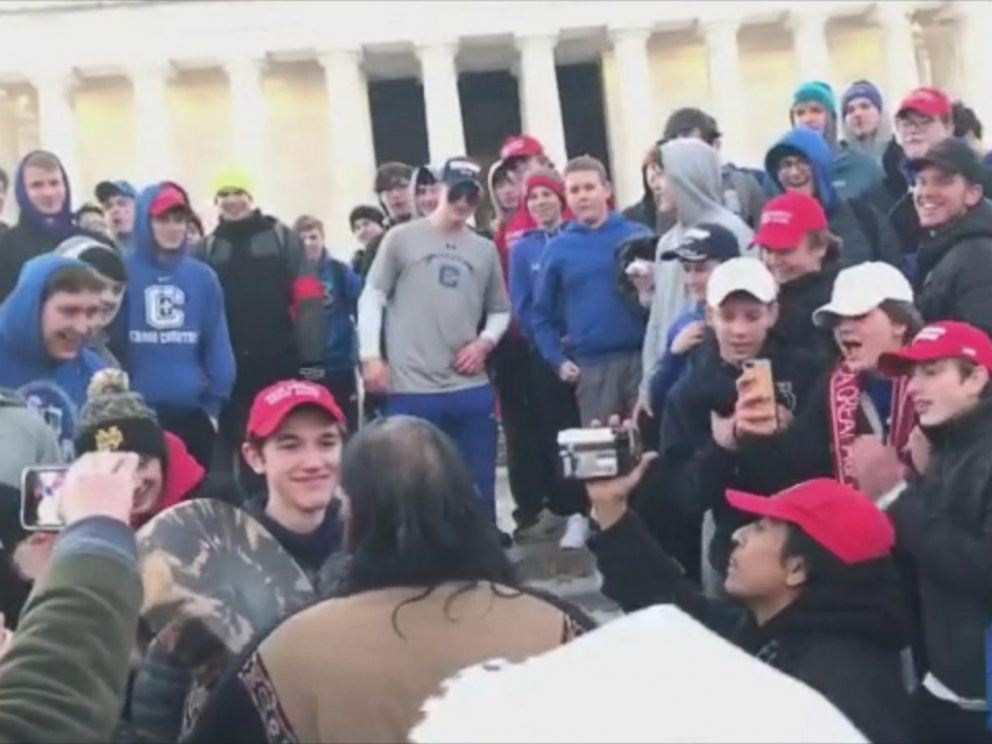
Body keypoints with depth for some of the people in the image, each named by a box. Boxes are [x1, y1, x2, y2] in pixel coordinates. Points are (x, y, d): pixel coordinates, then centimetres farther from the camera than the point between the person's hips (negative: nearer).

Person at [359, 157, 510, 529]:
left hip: (471, 388, 3)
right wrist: (371, 356, -6)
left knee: (479, 487, 10)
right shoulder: (401, 238, 3)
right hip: (412, 389, -3)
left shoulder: (485, 250, 13)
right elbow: (372, 298, 2)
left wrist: (484, 342, 0)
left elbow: (500, 310, 19)